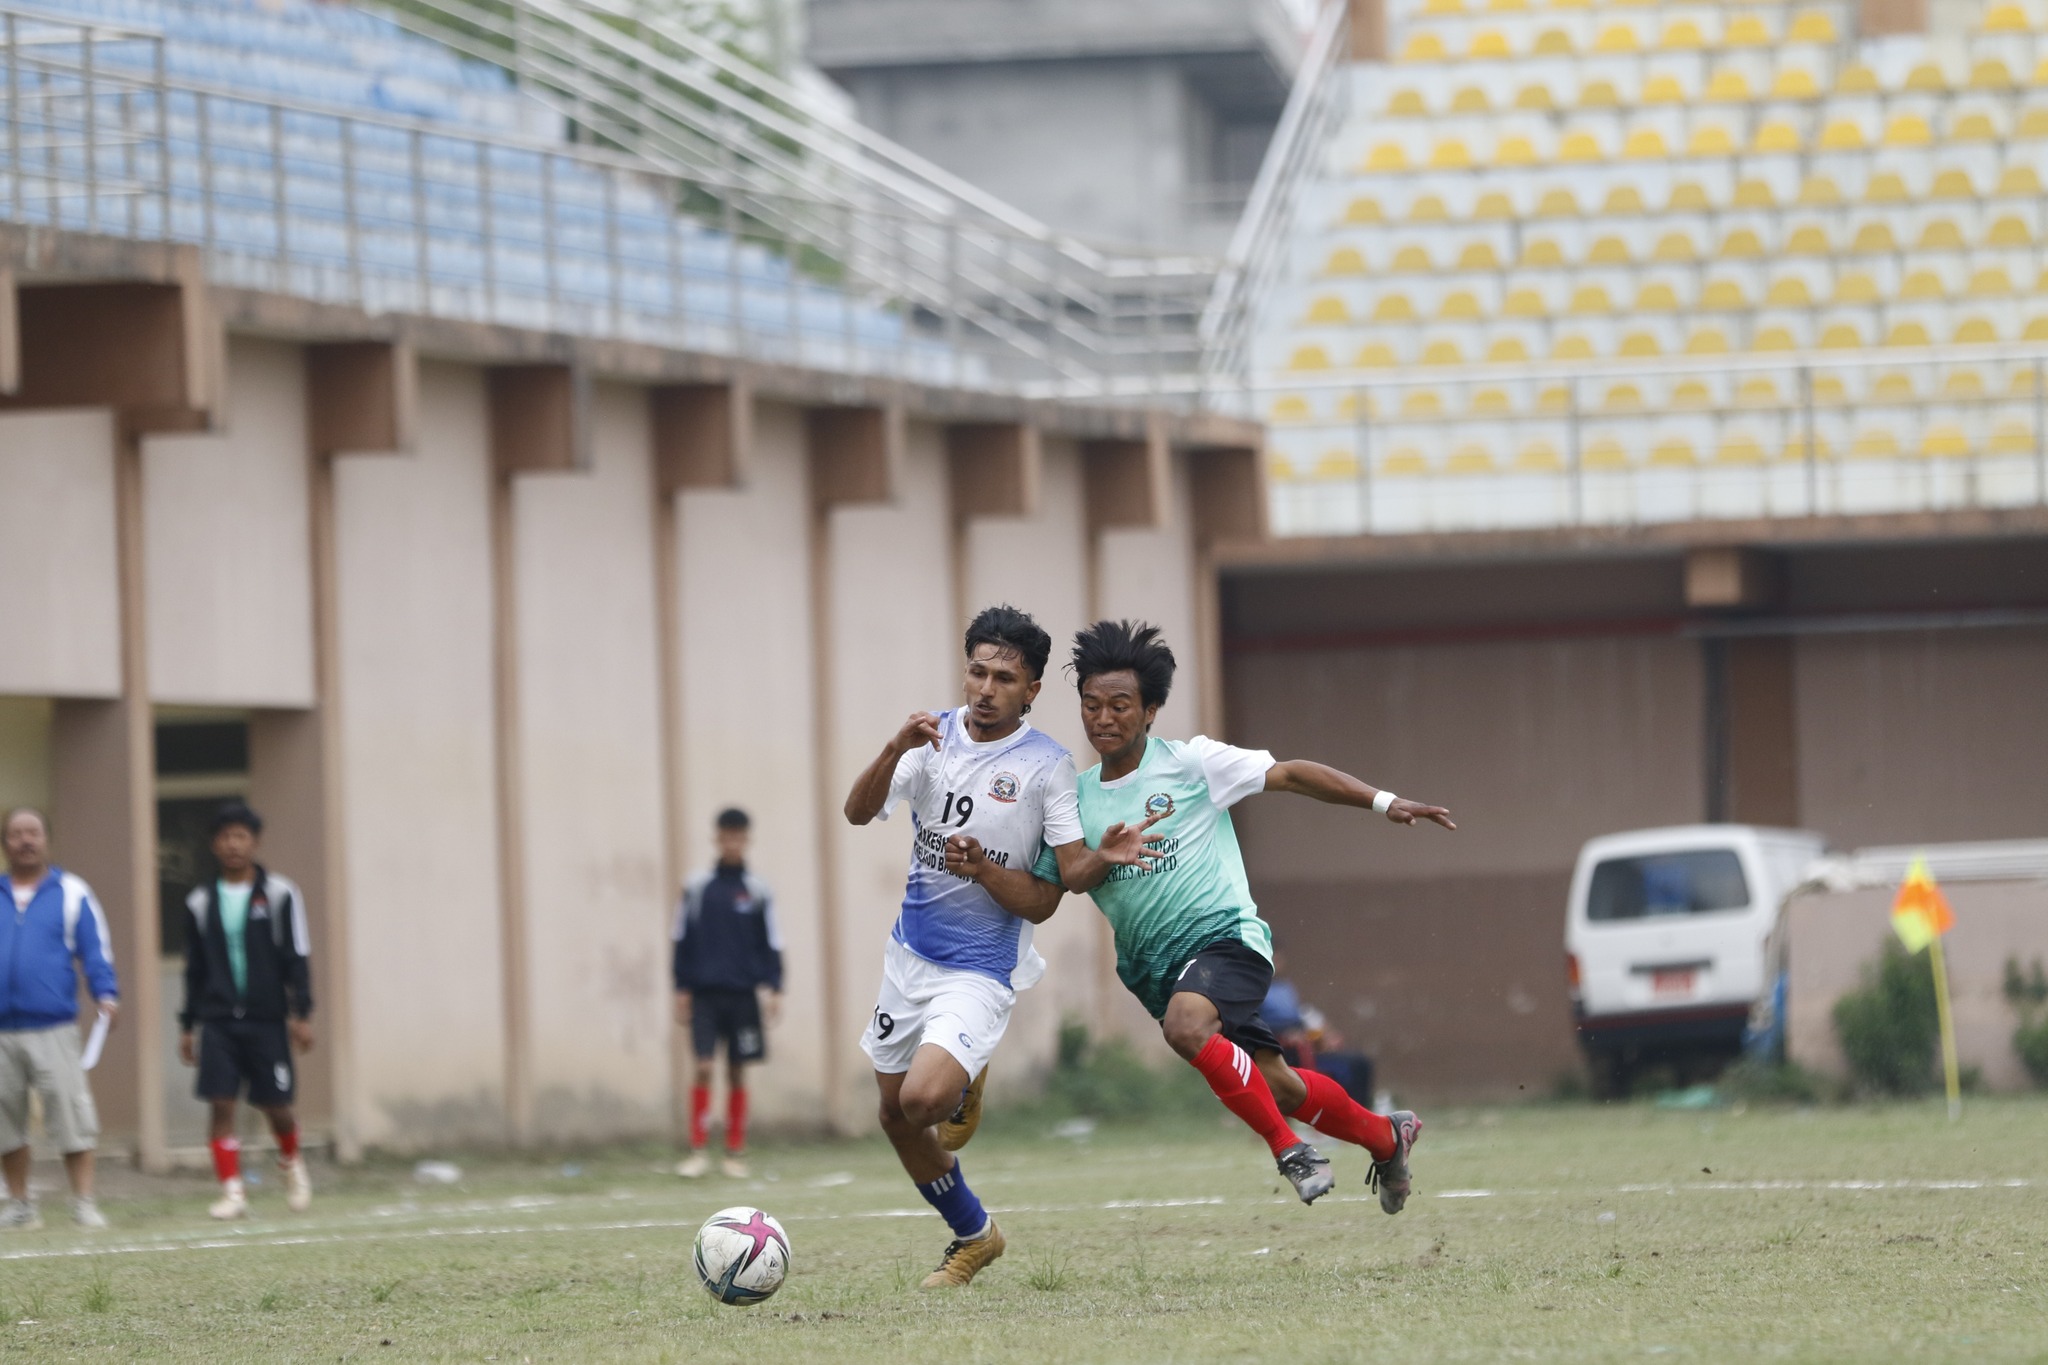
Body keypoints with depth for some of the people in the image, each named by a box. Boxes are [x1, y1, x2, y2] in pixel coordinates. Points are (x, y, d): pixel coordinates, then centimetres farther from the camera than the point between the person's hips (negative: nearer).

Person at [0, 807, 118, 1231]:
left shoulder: (72, 894, 5)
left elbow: (96, 952, 1)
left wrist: (106, 995, -13)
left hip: (53, 1028, -3)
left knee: (70, 1115, -10)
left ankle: (83, 1201, -6)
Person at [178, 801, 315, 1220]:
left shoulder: (279, 894, 0)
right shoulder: (200, 902, 9)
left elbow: (297, 958, 0)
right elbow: (194, 970, 15)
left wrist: (302, 1013, -7)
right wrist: (186, 1025, 14)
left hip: (266, 1018, -2)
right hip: (217, 1020, 2)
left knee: (276, 1104, 2)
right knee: (220, 1103, -9)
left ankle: (291, 1162, 32)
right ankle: (232, 1190, -6)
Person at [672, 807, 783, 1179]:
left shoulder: (757, 891, 4)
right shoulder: (698, 887, 4)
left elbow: (771, 944, 7)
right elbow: (682, 941, 7)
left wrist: (775, 989, -2)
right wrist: (682, 988, 3)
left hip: (742, 994, 1)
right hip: (704, 994, -1)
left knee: (737, 1072, 4)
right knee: (703, 1068, -10)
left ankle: (736, 1153, 10)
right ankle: (697, 1151, -9)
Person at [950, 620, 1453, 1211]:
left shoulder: (1189, 763, -3)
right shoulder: (1076, 799, 10)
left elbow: (1289, 774, -3)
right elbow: (1039, 897, 10)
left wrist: (1384, 802, -10)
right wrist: (982, 869, -10)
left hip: (1225, 934, -5)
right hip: (1153, 964, 5)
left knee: (1186, 1024, -35)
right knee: (1278, 1087, 7)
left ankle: (1289, 1148, -19)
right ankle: (1387, 1136, 33)